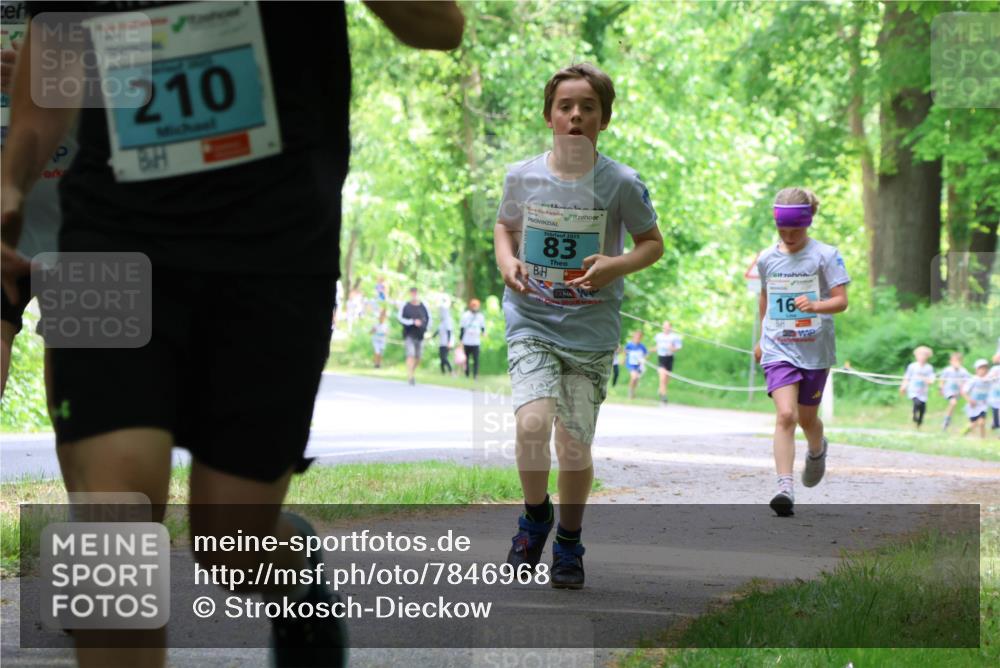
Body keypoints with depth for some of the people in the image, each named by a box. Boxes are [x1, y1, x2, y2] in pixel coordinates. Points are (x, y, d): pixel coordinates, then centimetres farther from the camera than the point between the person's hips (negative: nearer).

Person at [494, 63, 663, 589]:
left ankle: (569, 541, 25)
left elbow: (652, 242, 5)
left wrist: (618, 265, -15)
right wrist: (506, 261, -4)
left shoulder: (621, 184, -6)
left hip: (592, 331, 0)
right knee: (532, 422, -20)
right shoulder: (522, 177, -1)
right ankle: (535, 516, 7)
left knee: (574, 443, 1)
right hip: (531, 323, 0)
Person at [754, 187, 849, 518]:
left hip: (814, 350, -1)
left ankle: (817, 452, 49)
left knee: (806, 417, 13)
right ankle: (785, 487, -23)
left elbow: (841, 301, -11)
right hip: (778, 349, 1)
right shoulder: (767, 258, 4)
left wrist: (815, 306, -30)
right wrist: (761, 337, 28)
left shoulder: (825, 255, -6)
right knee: (785, 415, -17)